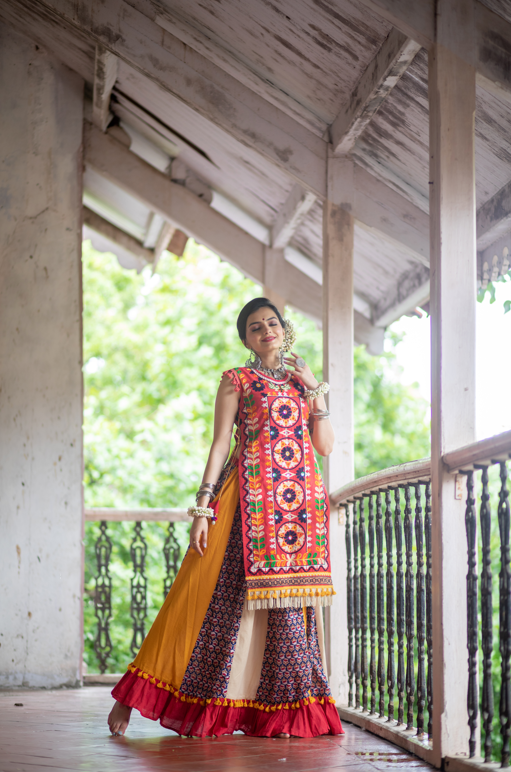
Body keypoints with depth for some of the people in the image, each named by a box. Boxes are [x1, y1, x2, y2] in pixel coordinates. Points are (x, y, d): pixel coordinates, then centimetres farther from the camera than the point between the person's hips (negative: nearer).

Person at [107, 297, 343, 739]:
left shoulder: (302, 380, 18)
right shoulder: (237, 381, 6)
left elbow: (326, 446, 12)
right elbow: (220, 444, -1)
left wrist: (314, 391, 4)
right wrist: (203, 506, -10)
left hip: (302, 502, 4)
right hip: (251, 497, -4)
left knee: (291, 599, -1)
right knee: (225, 598, -7)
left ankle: (284, 711, 4)